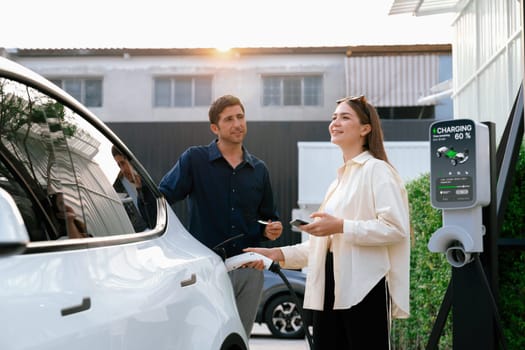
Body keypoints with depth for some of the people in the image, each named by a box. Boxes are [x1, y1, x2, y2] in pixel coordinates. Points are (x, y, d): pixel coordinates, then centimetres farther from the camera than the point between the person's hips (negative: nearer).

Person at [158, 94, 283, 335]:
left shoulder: (259, 169, 12)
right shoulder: (194, 159, -1)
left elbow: (268, 216, 21)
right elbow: (161, 198, -11)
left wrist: (271, 230, 0)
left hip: (249, 270, 4)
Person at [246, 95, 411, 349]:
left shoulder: (377, 170, -4)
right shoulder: (339, 180, 22)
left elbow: (396, 227, -16)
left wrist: (342, 227, -20)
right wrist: (280, 254, 14)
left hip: (364, 287, -8)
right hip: (330, 289, 8)